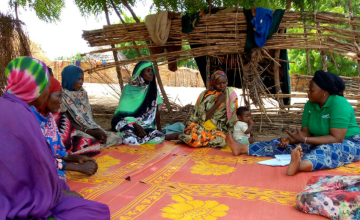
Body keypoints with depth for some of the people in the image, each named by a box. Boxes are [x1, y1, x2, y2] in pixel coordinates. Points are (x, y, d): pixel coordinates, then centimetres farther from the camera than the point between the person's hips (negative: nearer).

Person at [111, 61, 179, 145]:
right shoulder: (128, 89, -6)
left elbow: (156, 110, 5)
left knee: (158, 138, -33)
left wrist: (159, 130, 1)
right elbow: (124, 111, -9)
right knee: (130, 139, -36)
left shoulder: (153, 88, 4)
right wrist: (136, 126, -22)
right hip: (129, 123, 0)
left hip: (146, 125, 1)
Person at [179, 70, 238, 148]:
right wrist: (218, 103, -18)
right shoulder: (205, 95, -8)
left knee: (222, 140, -32)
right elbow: (203, 117, -13)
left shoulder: (231, 94, 0)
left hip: (218, 129, 3)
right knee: (192, 137, -36)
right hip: (201, 126, -3)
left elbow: (232, 116, 5)